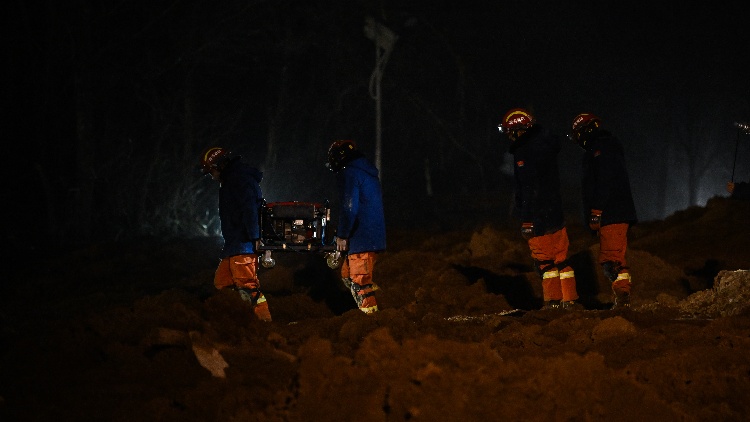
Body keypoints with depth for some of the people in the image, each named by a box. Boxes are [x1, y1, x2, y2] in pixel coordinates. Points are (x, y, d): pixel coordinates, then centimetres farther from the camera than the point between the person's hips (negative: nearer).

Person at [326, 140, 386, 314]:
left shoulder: (349, 174, -11)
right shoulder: (369, 173, 19)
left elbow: (349, 208, -19)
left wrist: (342, 235, -9)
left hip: (361, 238, -10)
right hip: (375, 236, 10)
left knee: (360, 281, -6)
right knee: (347, 274, 19)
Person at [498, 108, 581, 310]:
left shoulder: (524, 153, -15)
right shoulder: (546, 146, 11)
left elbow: (528, 191, -20)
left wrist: (526, 220, -18)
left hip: (537, 218, -8)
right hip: (556, 215, 8)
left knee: (544, 260, -2)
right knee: (561, 259, 12)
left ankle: (553, 302, -1)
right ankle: (570, 300, 14)